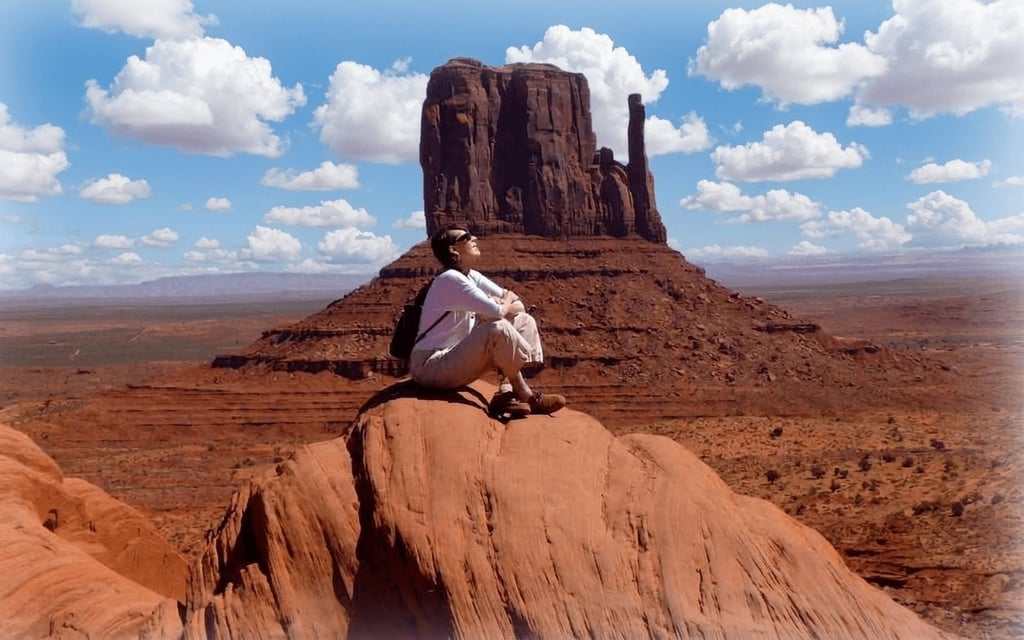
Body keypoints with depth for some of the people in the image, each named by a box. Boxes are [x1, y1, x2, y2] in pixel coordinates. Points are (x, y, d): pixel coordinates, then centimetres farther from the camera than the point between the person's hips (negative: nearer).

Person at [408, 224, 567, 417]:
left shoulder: (472, 277, 9)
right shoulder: (450, 278, -18)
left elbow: (517, 304, 9)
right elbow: (496, 312, -25)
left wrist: (500, 305, -13)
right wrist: (506, 304, -3)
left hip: (455, 362, 9)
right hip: (431, 367, -9)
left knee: (523, 321, 5)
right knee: (498, 329, -30)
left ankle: (506, 393, -11)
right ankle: (526, 396, -12)